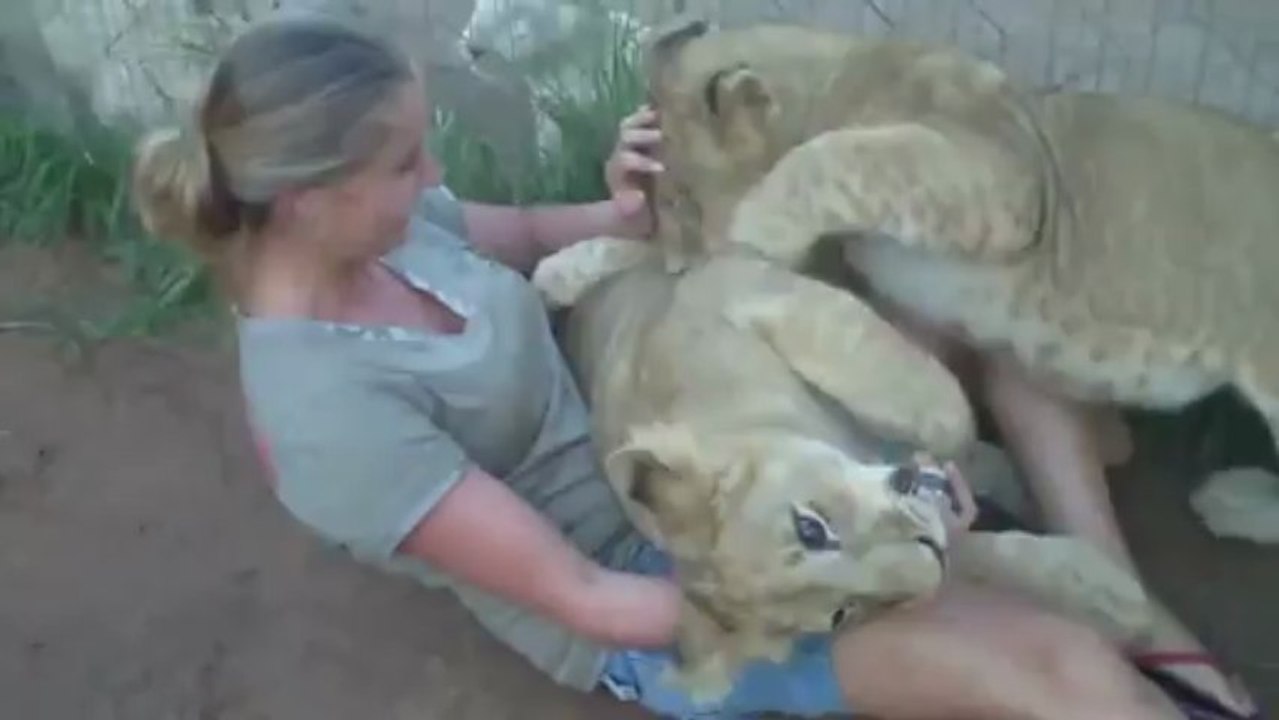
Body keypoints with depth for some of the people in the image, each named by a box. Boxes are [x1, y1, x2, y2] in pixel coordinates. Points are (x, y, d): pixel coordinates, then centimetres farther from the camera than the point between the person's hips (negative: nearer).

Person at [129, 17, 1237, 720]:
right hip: (645, 608, -8)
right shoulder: (328, 413, -30)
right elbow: (587, 600, -25)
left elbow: (524, 235, 15)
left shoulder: (380, 226, -7)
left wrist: (620, 213, -8)